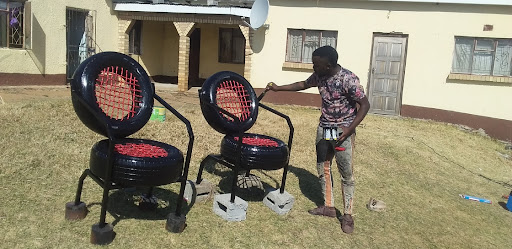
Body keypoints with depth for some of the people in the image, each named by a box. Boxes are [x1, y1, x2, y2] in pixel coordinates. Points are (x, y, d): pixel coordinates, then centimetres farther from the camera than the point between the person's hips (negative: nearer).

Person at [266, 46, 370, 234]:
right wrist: (278, 88, 17)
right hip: (324, 128, 7)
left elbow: (365, 105, -16)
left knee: (346, 174, -1)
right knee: (323, 169, 13)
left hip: (343, 131, -7)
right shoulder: (319, 76, -2)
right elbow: (303, 84, 19)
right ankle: (328, 207, 27)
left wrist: (349, 129, -22)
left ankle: (347, 215, 10)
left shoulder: (348, 79, -22)